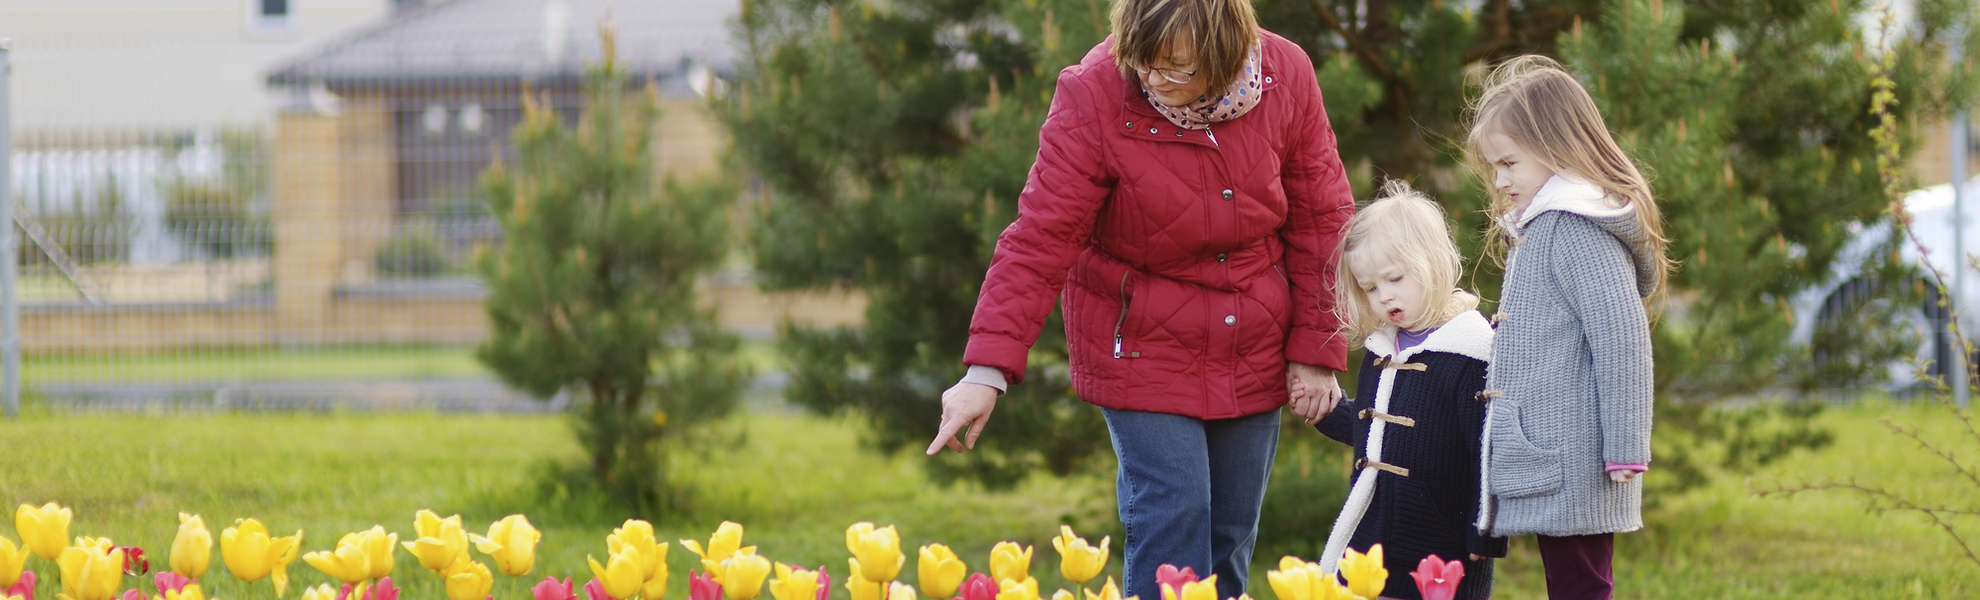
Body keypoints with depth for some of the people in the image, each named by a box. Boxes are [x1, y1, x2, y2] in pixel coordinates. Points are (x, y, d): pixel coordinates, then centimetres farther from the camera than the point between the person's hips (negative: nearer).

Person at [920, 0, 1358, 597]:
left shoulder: (1286, 75, -10)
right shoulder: (1092, 97, -19)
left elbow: (1320, 222, 0)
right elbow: (1040, 240, -19)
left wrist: (1317, 351, -1)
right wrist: (987, 370, -26)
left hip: (1253, 356, 3)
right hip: (1143, 346, -3)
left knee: (1232, 531, 8)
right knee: (1172, 523, -13)